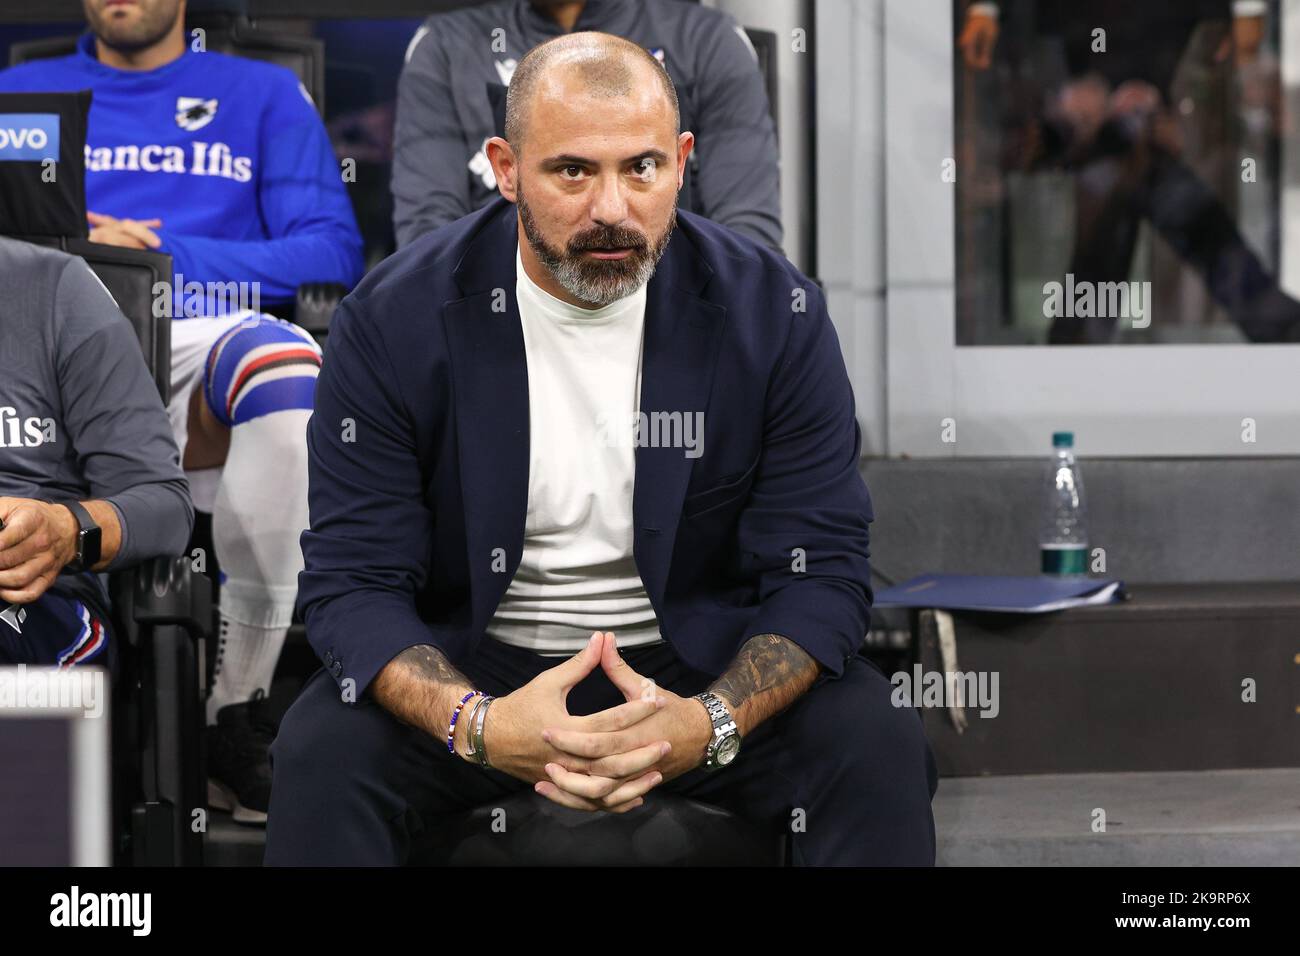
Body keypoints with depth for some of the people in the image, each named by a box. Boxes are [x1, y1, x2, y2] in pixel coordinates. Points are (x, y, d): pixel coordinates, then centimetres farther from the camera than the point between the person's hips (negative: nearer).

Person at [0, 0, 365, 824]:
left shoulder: (264, 95, 23)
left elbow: (333, 253, 8)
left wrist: (158, 250, -1)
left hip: (209, 338, -1)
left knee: (286, 371, -38)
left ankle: (238, 716, -29)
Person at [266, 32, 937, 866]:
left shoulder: (775, 313, -10)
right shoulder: (394, 320, -12)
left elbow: (822, 573, -10)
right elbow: (354, 582, -12)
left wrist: (709, 723, -30)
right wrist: (475, 724, -32)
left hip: (708, 663, 1)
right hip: (471, 663, 0)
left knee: (881, 753, -24)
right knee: (321, 756, -28)